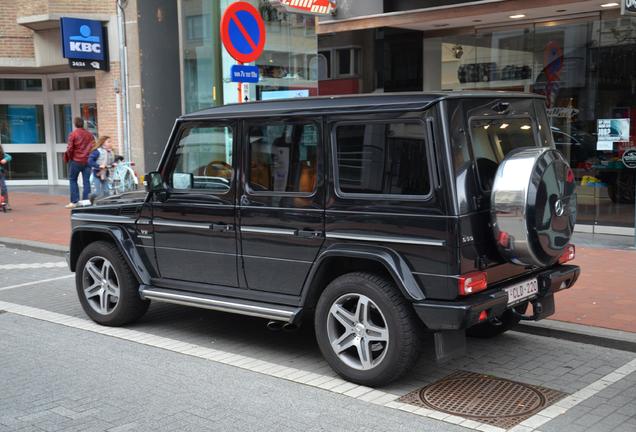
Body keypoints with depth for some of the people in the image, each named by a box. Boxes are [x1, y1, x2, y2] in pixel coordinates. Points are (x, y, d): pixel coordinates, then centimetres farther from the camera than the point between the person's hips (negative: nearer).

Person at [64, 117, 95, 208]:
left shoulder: (73, 134, -7)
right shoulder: (90, 134, 7)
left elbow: (70, 148, -10)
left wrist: (69, 157, 5)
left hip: (76, 161, -4)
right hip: (87, 161, 4)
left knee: (73, 180, 6)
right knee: (86, 181, 5)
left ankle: (74, 201, 0)